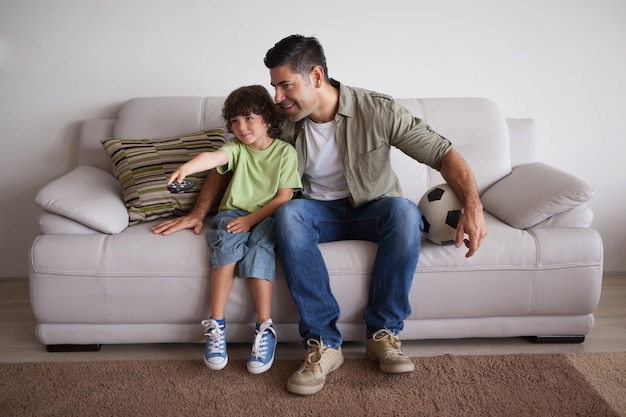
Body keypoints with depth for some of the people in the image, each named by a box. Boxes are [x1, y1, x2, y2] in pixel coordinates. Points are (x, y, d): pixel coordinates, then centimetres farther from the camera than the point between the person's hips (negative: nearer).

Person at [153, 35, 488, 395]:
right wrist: (199, 212, -5)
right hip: (320, 211, 2)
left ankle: (383, 333, -23)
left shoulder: (377, 111, -16)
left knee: (404, 211, -36)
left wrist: (473, 207, -31)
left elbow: (443, 153, -17)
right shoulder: (282, 123, -8)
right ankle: (324, 344, -31)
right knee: (289, 214, -34)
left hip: (372, 209, -1)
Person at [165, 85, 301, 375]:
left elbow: (283, 198, -6)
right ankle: (216, 326, -29)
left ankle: (265, 329, -32)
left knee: (258, 246, -33)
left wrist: (251, 219, -17)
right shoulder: (237, 148, 3)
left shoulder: (285, 152, -1)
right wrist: (186, 168, -42)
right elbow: (214, 157, -20)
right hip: (234, 212, 2)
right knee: (227, 242, -30)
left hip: (266, 217, -1)